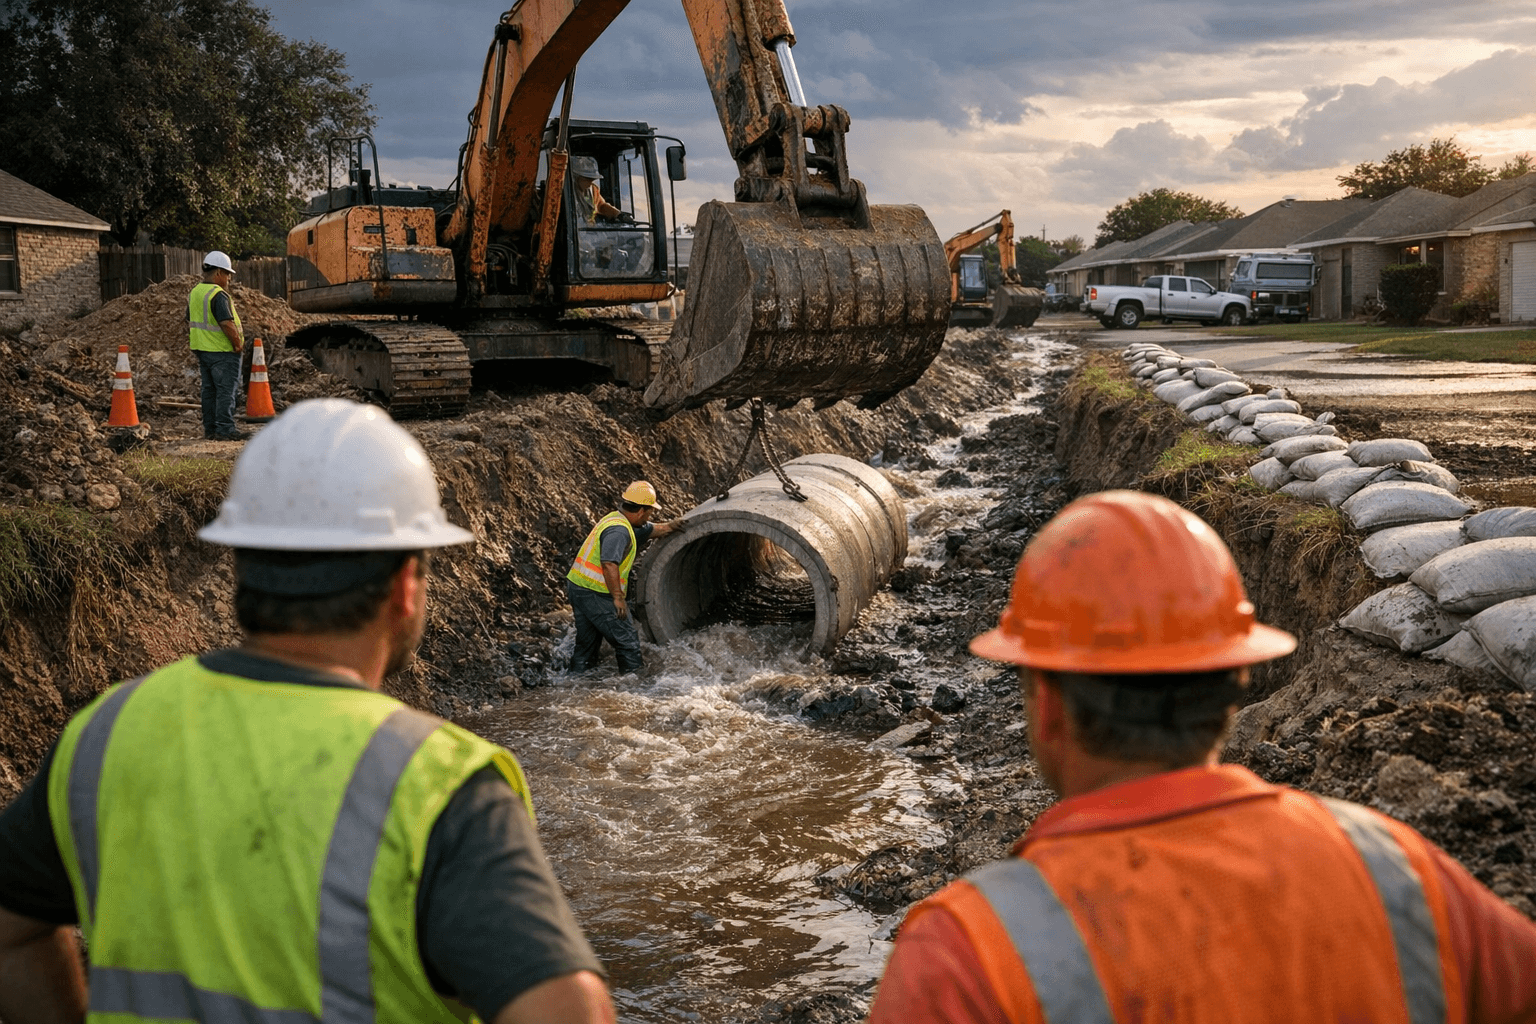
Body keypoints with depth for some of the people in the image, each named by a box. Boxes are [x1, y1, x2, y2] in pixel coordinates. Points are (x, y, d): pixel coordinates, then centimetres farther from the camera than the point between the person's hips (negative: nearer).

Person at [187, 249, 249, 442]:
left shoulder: (195, 292, 12)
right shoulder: (218, 295, -18)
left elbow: (190, 322, 19)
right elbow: (227, 323, -25)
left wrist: (196, 348, 23)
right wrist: (238, 344, -14)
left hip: (202, 349, 9)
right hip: (222, 351, -9)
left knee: (210, 390, 14)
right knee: (227, 390, -5)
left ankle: (210, 428, 17)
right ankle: (225, 429, -6)